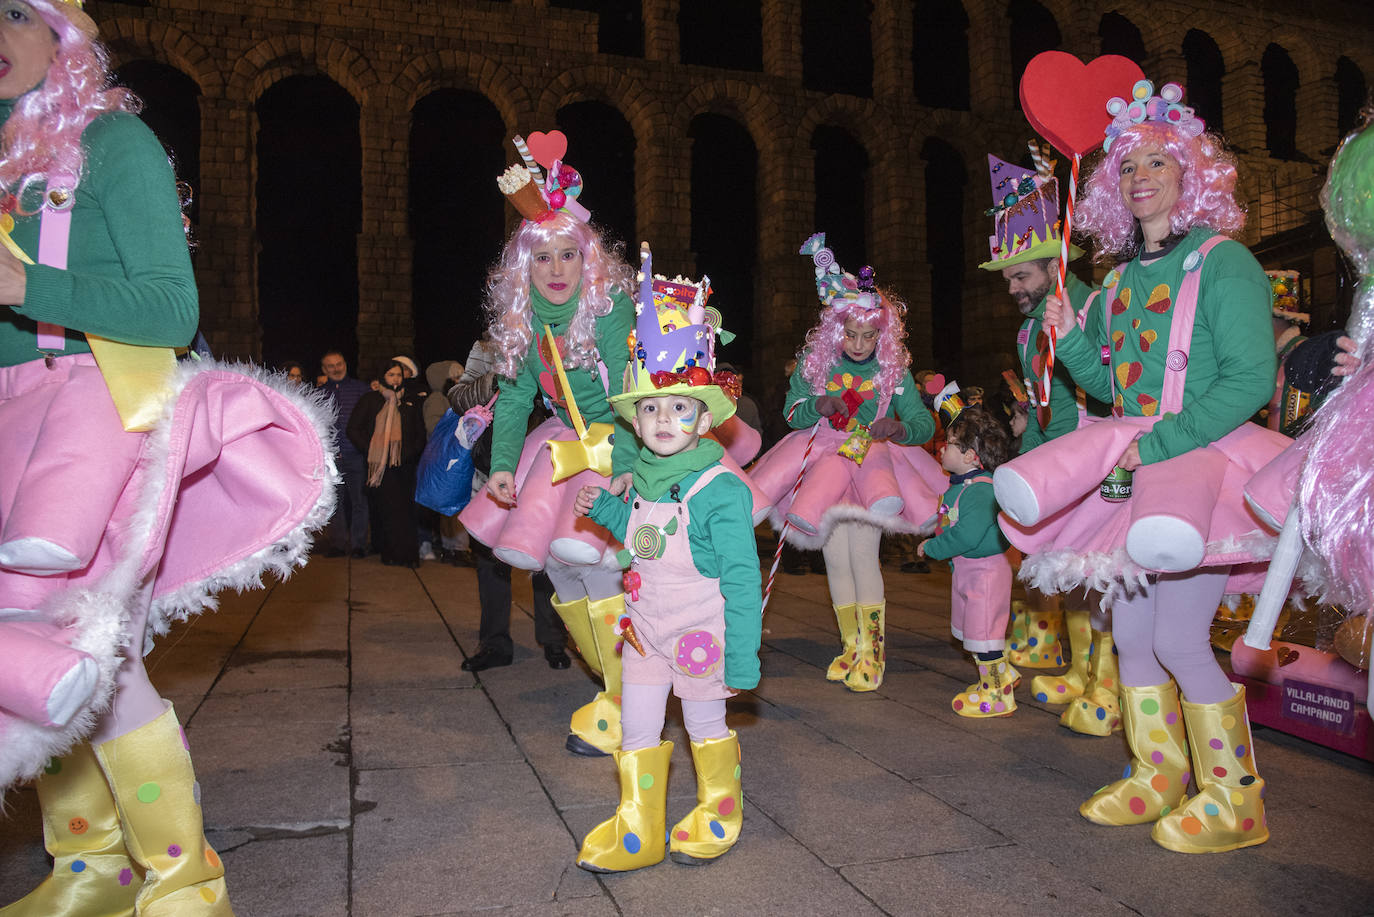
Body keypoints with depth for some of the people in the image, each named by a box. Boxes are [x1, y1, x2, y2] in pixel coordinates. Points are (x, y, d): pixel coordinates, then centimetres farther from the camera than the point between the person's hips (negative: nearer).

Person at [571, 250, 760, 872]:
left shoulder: (721, 490, -19)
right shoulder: (641, 482, 2)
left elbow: (742, 580, -19)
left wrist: (742, 657, -19)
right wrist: (604, 509, 6)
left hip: (700, 633, -6)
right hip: (644, 630, 6)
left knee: (707, 728, 14)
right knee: (636, 734, 12)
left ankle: (719, 813, 37)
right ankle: (636, 830, 26)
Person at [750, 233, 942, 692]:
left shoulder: (894, 370, -4)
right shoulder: (814, 362, -1)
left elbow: (925, 422, -4)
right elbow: (792, 413, 1)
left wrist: (899, 428, -27)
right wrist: (818, 406, -21)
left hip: (873, 458, -2)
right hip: (825, 458, 2)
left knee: (864, 556, -12)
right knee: (835, 559, 2)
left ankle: (872, 649, 1)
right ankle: (850, 644, 18)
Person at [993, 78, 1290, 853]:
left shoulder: (1222, 262, -7)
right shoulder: (1122, 280, 14)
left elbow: (1251, 379, -15)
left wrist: (1158, 445, -20)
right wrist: (1071, 342, 0)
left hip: (1205, 454, -7)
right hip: (1136, 460, 7)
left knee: (1180, 637, -10)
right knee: (1131, 628, 9)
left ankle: (1235, 796, 9)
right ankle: (1160, 775, 25)